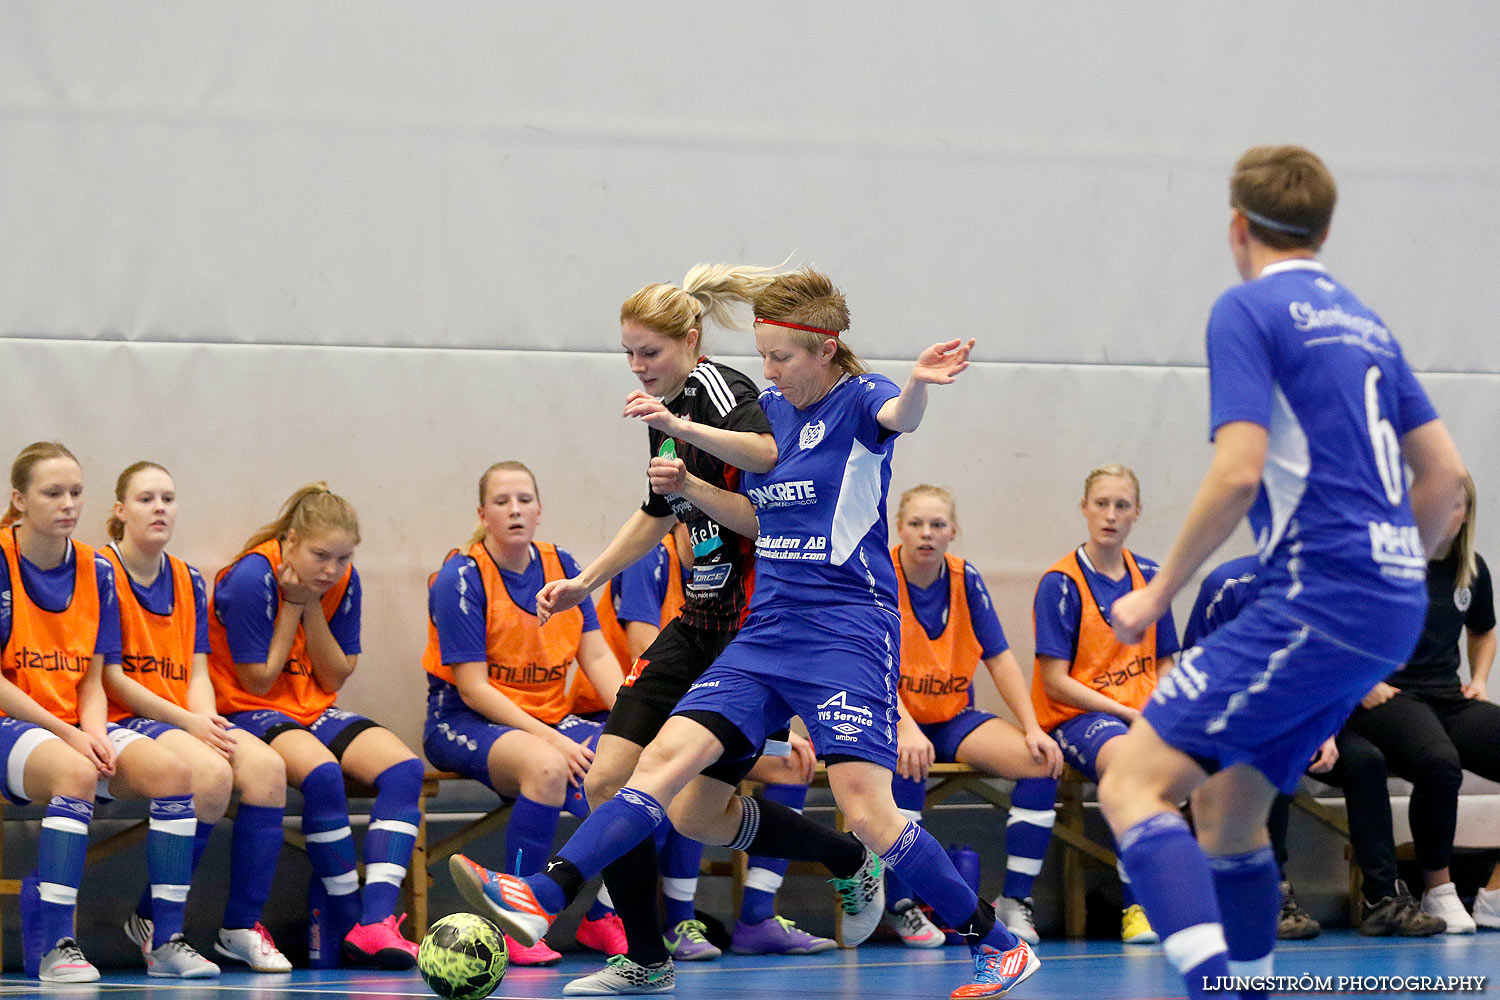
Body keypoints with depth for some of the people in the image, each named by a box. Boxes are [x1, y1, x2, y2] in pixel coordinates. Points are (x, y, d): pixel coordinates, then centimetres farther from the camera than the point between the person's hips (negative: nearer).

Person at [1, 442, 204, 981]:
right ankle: (54, 948, -35)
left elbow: (93, 678, 11)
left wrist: (96, 734, -10)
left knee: (171, 771, -20)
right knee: (74, 773, -37)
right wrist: (66, 734, -16)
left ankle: (166, 942, -14)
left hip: (75, 729, 6)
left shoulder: (96, 571, 8)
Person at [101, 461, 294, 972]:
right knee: (211, 772, -32)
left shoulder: (189, 581, 16)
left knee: (266, 766, -22)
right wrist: (188, 724, -15)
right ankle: (151, 919, -16)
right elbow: (113, 680, -9)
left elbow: (197, 674, 11)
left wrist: (209, 723, -11)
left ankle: (241, 926, -15)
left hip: (188, 721, 6)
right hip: (125, 720, -6)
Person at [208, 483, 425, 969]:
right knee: (320, 770, -37)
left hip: (314, 712, 7)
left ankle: (376, 920, -30)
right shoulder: (251, 577, -17)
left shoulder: (343, 583, 2)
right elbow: (258, 681, -13)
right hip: (248, 714, -7)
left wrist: (313, 607, -10)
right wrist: (293, 603, -14)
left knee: (403, 767, -19)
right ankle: (348, 925, -23)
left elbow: (335, 679, 2)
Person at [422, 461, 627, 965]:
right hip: (464, 722, -6)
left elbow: (597, 657, 4)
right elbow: (473, 688, -16)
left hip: (551, 719, 6)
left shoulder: (560, 566, 7)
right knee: (547, 765, -38)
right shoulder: (461, 578, -11)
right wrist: (551, 739, -25)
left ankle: (601, 919, -5)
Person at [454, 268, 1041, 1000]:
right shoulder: (770, 410, 13)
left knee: (868, 812, -13)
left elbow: (899, 415, -34)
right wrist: (687, 488, 8)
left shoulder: (858, 400, -7)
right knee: (668, 760, -8)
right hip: (768, 630, 7)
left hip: (847, 631, -7)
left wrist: (919, 386, -58)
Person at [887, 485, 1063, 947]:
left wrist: (1032, 729, -9)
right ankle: (899, 905, -26)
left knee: (1042, 761, -19)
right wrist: (906, 730, -37)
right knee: (907, 761, -40)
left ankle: (1014, 900, -11)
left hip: (953, 718, 5)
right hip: (890, 718, -5)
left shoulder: (965, 579, 1)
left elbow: (1000, 660, 3)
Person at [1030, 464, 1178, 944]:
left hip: (1143, 713, 5)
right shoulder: (1061, 583, -5)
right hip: (1077, 715, -5)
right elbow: (1056, 682, -8)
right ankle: (1136, 907, -28)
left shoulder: (1149, 577, 12)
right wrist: (1128, 713, -15)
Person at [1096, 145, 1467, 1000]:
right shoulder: (1364, 321, 19)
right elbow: (1446, 474, 20)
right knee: (1227, 801, 20)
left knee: (1135, 783, -14)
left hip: (1318, 599, -9)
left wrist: (1159, 593, -5)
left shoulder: (1249, 309, -4)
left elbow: (1239, 473, -15)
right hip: (1393, 609, 9)